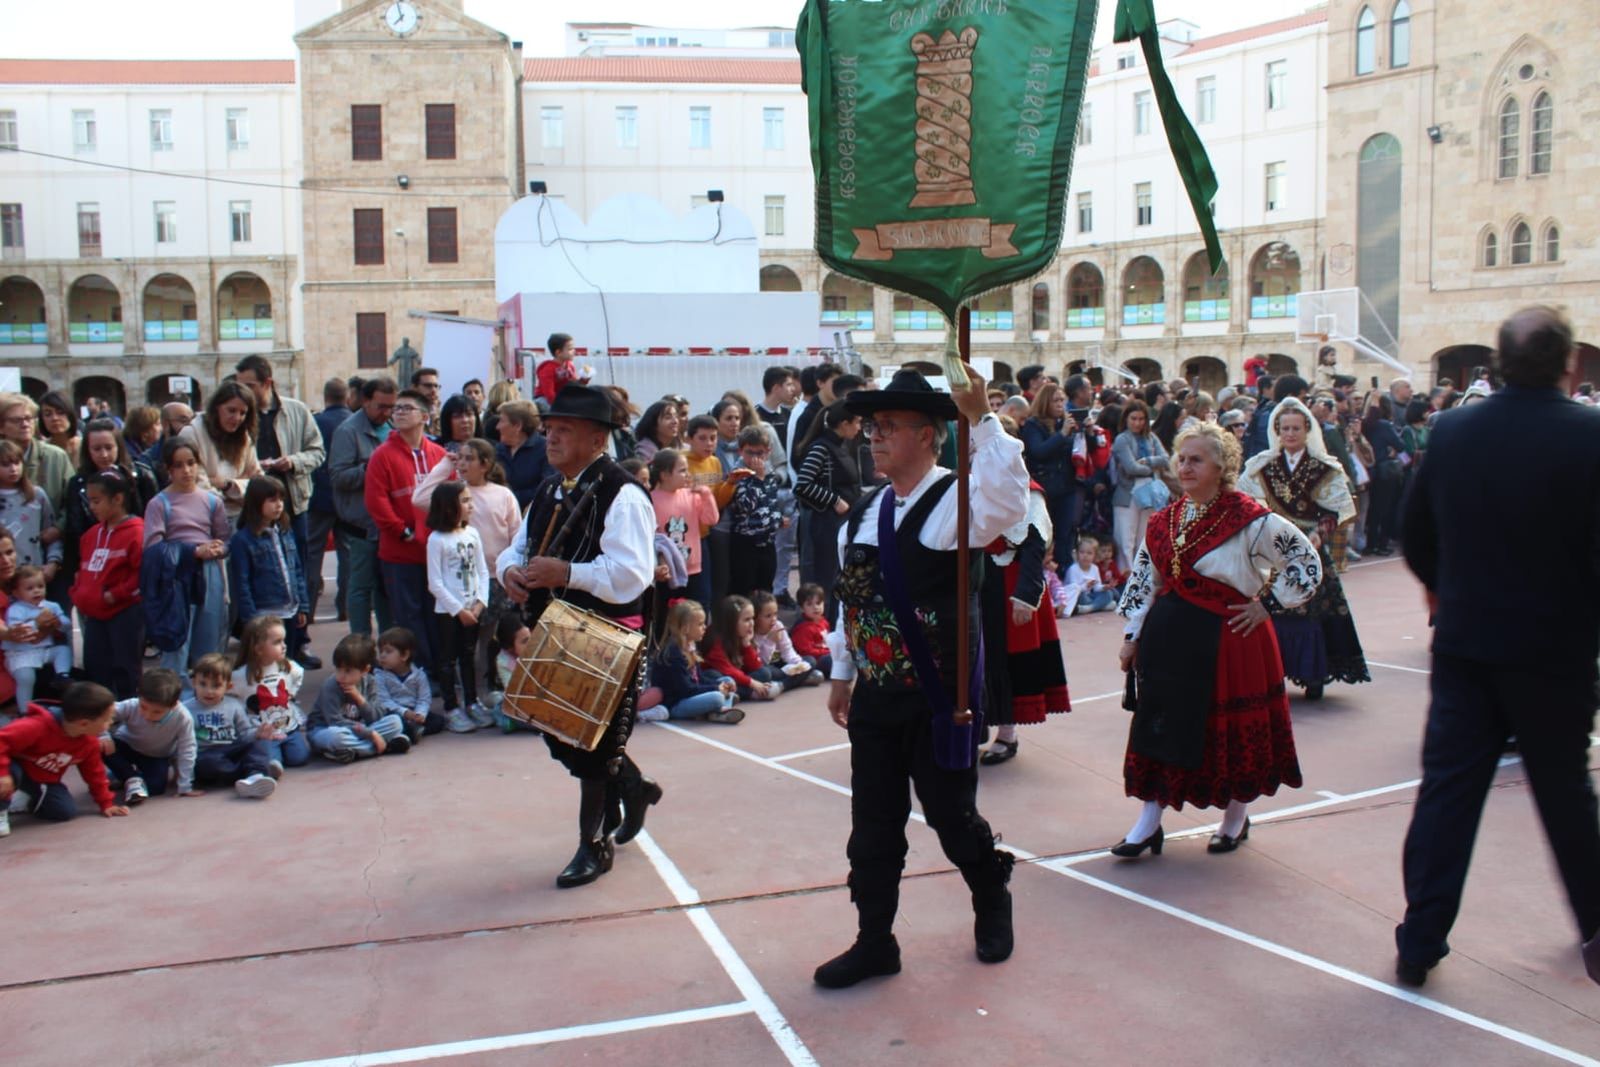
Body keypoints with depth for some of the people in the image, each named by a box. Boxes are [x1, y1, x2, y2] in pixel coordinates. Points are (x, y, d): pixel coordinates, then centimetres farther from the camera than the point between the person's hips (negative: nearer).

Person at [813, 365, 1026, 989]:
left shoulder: (954, 502, -12)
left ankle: (992, 901, 38)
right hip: (874, 696, 6)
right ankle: (875, 942, 24)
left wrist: (981, 419, -37)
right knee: (873, 823, 11)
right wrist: (842, 672, 17)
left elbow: (1008, 504, -36)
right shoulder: (865, 511, 9)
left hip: (939, 698, -6)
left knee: (952, 816, 9)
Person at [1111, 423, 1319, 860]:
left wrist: (1265, 603, -6)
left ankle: (1236, 818, 30)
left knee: (1231, 729, 7)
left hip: (1228, 639, -4)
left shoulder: (1251, 521, -10)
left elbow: (1306, 562, -4)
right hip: (1169, 639, 5)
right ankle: (1149, 822, 14)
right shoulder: (1164, 521, 6)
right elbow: (1143, 581, 12)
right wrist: (1132, 636, 9)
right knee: (1160, 725, 5)